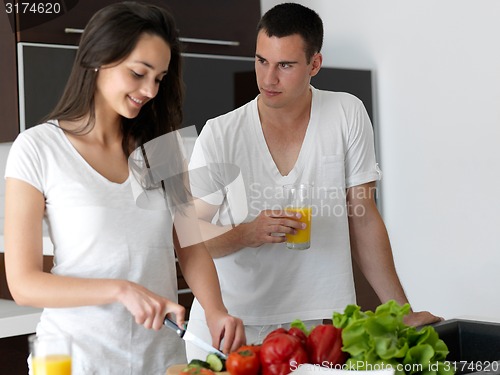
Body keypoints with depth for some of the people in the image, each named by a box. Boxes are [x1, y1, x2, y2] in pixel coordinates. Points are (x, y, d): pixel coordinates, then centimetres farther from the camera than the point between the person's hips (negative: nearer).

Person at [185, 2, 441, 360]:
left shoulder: (347, 116, -3)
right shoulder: (220, 135, -6)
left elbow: (363, 218, 2)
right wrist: (247, 234, -22)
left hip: (318, 319, 0)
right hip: (227, 321, 0)